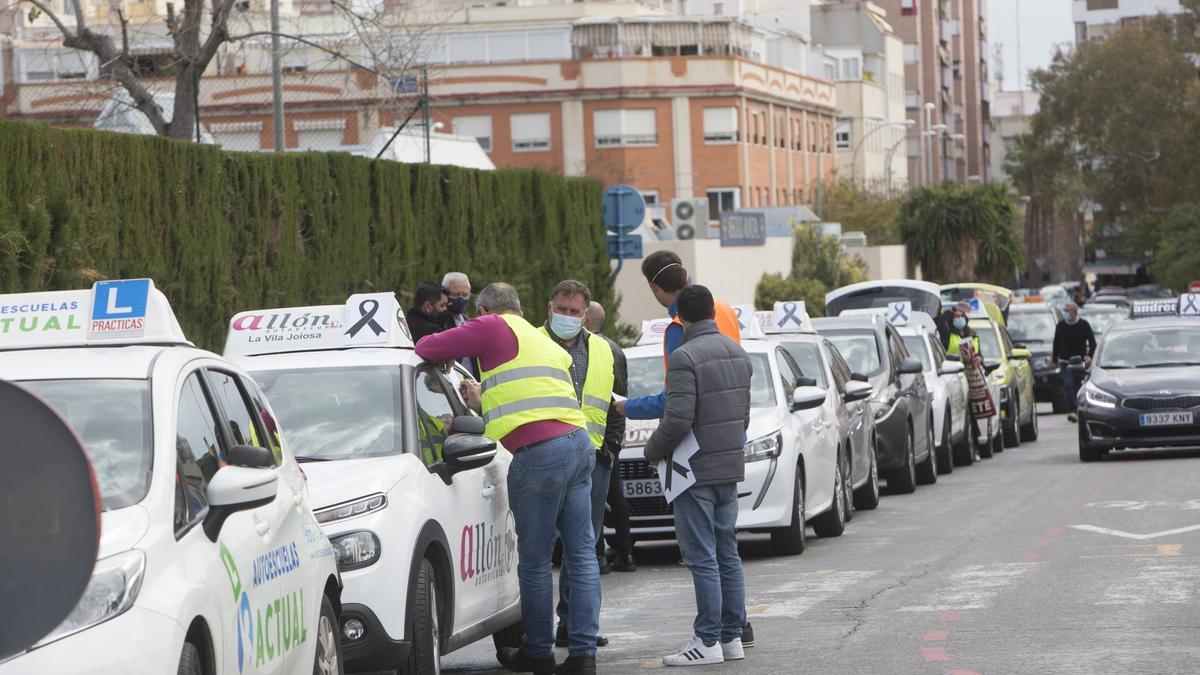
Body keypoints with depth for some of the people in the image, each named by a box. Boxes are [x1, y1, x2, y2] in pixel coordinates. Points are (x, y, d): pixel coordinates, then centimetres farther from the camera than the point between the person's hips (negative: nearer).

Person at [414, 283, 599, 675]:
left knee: (535, 558, 2)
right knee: (582, 552, 5)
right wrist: (482, 404, 39)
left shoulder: (494, 327, 3)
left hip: (539, 451, -8)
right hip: (579, 442, 8)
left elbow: (427, 348, 1)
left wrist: (445, 358, 22)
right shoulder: (544, 341, 29)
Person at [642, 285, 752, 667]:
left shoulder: (685, 357, -16)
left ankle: (707, 641, -6)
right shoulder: (737, 353, 10)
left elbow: (678, 419, -22)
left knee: (702, 558, -6)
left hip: (697, 471, -8)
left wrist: (653, 450, -6)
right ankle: (732, 636, 15)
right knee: (727, 555, 12)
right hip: (730, 467, 8)